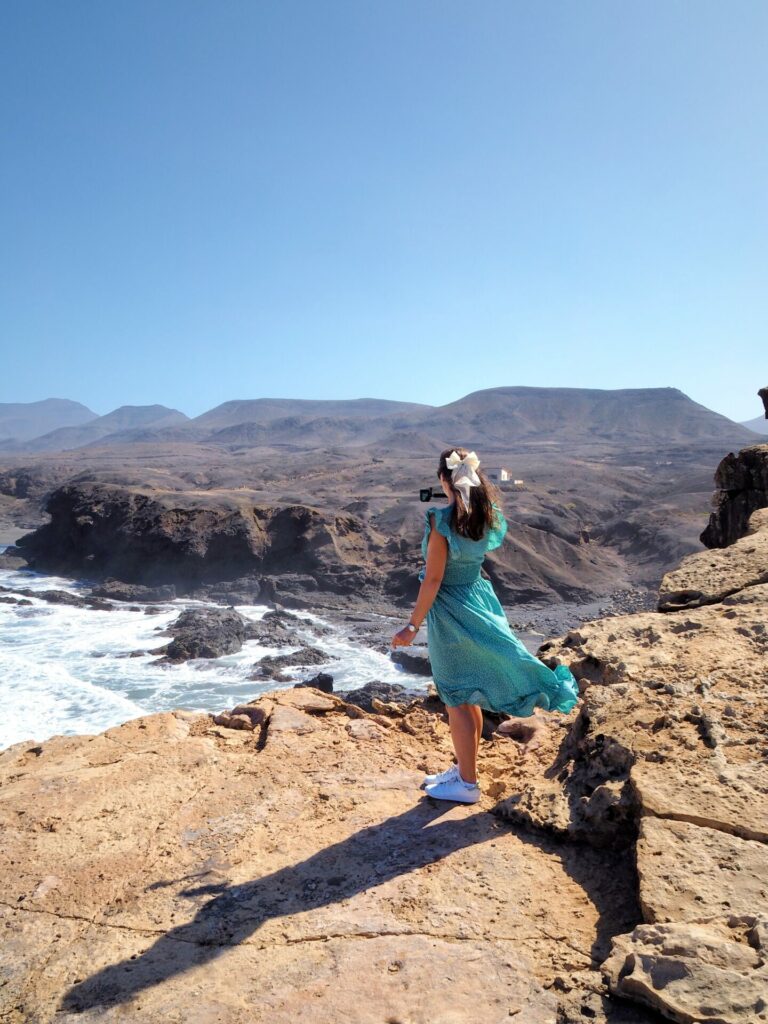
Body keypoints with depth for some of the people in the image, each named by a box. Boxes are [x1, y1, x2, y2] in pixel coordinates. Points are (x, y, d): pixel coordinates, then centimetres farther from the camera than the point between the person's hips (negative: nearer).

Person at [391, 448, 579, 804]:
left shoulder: (442, 520, -21)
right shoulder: (488, 515, -1)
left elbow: (433, 580, -20)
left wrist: (412, 626, -15)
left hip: (451, 612, -8)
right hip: (479, 601, 8)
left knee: (457, 700, 6)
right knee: (469, 696, 20)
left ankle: (466, 783, 19)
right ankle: (463, 768, 36)